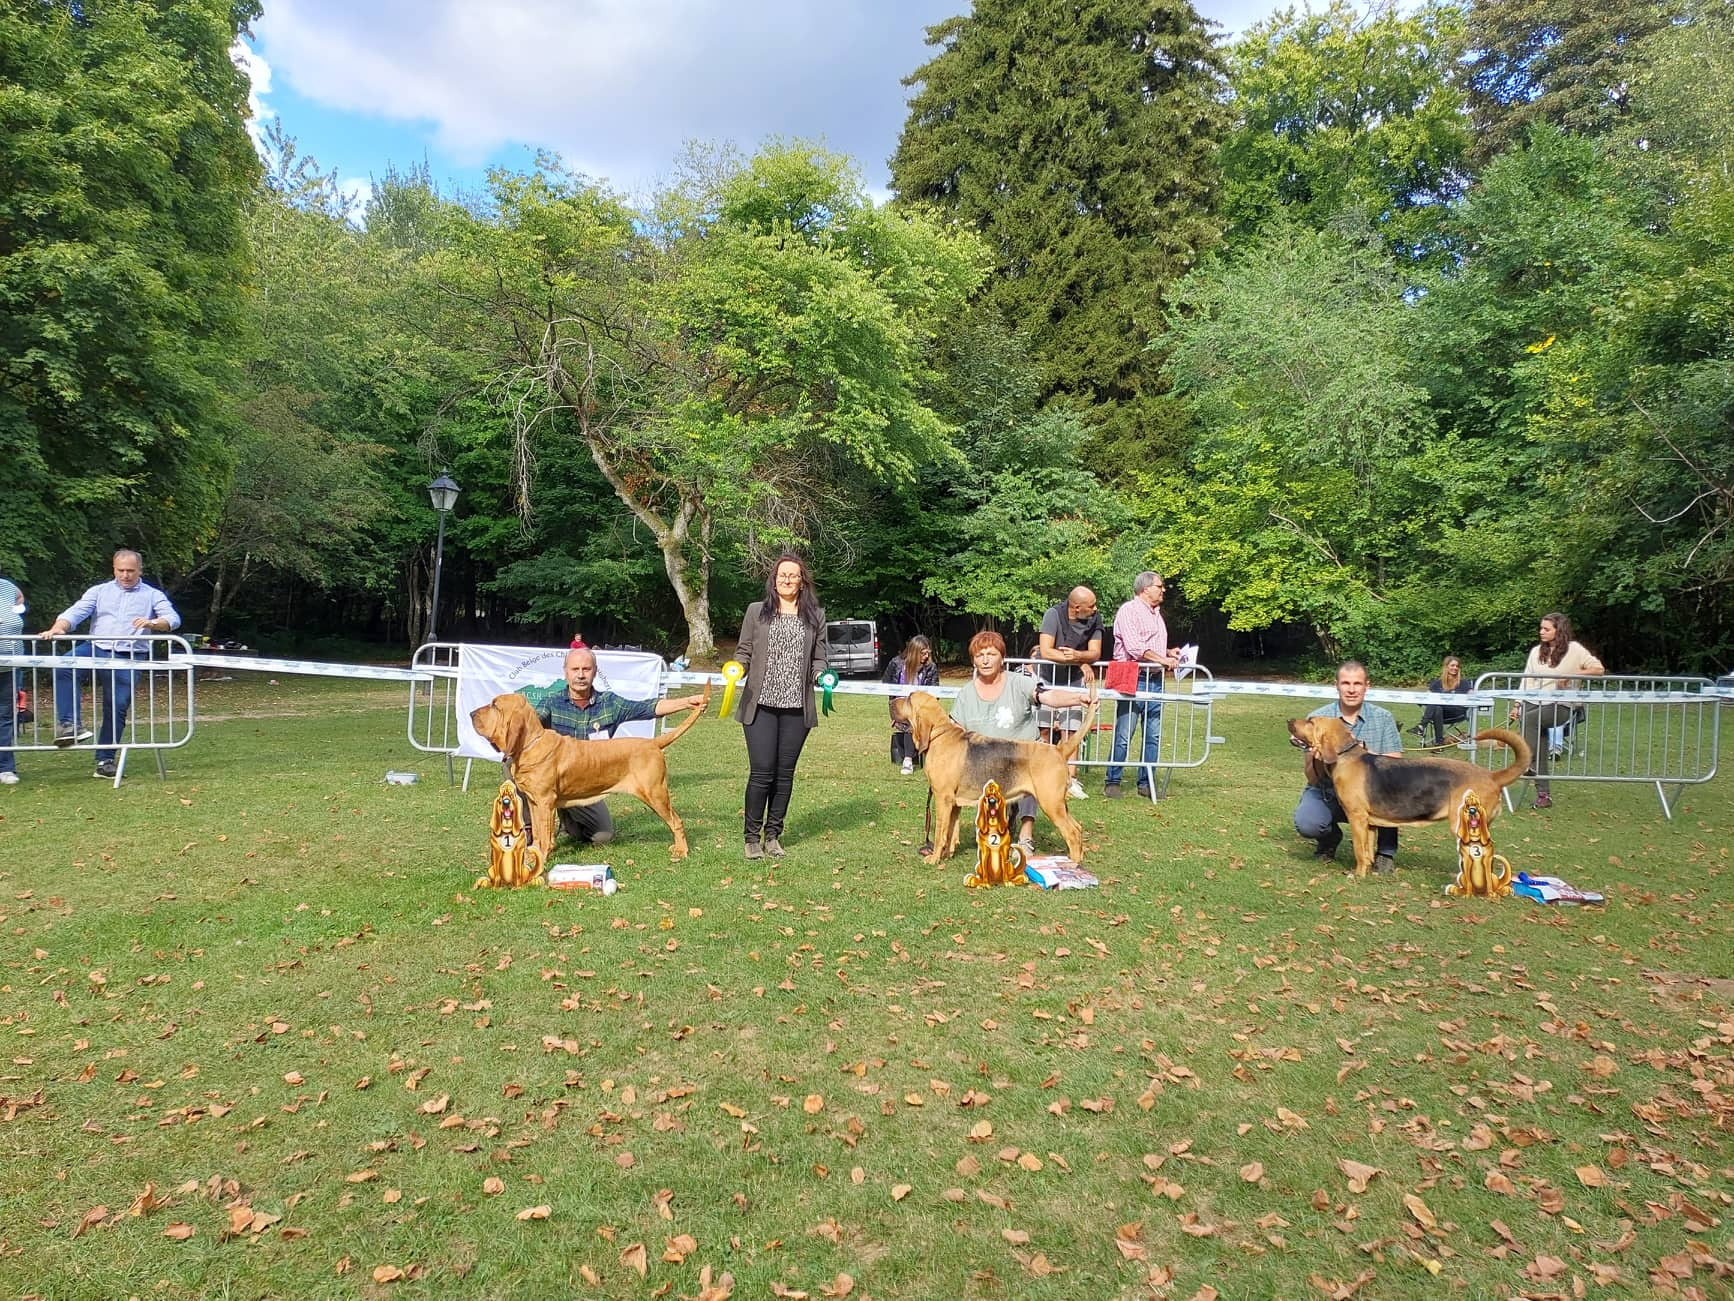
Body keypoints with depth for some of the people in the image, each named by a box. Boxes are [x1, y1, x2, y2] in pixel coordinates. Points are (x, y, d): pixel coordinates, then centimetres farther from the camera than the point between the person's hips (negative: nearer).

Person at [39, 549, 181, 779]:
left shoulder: (152, 595, 12)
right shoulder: (99, 591, 17)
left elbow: (173, 618, -4)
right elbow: (75, 612, 4)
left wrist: (152, 623, -25)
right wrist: (57, 629, -16)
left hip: (128, 658, -1)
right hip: (95, 649, 1)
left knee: (117, 708, -2)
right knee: (64, 667, -29)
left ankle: (105, 759, 9)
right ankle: (67, 724, -28)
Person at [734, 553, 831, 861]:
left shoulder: (815, 616, 10)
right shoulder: (756, 611, 7)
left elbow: (819, 658, 11)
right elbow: (743, 652, 8)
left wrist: (821, 675, -9)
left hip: (797, 708, 2)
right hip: (761, 705, -2)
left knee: (785, 773, 7)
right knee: (761, 772, -5)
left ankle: (773, 835, 19)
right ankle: (752, 837, 8)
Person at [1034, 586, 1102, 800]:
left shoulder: (1094, 619, -7)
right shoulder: (1054, 614, -19)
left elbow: (1095, 653, -10)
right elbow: (1046, 651, -26)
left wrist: (1077, 656, -32)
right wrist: (1082, 661, -22)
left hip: (1072, 680, 3)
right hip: (1046, 678, -3)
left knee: (1070, 732, -3)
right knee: (1044, 731, -3)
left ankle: (1071, 781, -2)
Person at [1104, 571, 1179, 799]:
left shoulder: (1156, 613, 21)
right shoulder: (1128, 610, -6)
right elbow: (1135, 647, -17)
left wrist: (1169, 653, 12)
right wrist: (1163, 659, -18)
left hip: (1155, 680, 8)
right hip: (1133, 679, -8)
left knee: (1153, 735, 7)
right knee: (1124, 735, -6)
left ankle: (1146, 783, 14)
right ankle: (1112, 782, 3)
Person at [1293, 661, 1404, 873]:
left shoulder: (1383, 718, -5)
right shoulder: (1318, 718, -9)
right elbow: (1312, 779, -11)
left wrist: (1364, 753, -31)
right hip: (1327, 793, 0)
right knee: (1306, 823, -30)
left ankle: (1386, 851, -7)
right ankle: (1330, 836, 10)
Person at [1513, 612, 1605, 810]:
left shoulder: (1574, 649, 3)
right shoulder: (1536, 651, 16)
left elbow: (1599, 669, -2)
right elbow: (1527, 679, 13)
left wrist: (1572, 675, -14)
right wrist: (1517, 704, 4)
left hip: (1561, 706, -4)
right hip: (1534, 702, 4)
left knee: (1530, 719, -32)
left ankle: (1527, 764, -29)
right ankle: (1543, 793, -8)